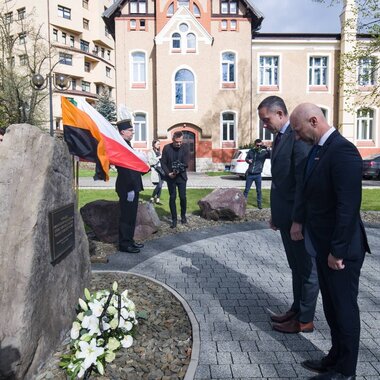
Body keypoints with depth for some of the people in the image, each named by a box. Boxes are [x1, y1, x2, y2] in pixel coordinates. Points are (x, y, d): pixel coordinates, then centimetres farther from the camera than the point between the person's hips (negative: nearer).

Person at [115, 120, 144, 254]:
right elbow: (123, 168, -21)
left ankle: (129, 240, 26)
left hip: (132, 187, 10)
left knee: (131, 216, 16)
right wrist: (130, 188, -23)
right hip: (127, 188, -10)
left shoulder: (127, 144, 16)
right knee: (126, 216, -1)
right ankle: (124, 244, 8)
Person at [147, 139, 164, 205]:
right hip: (155, 171, -6)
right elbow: (150, 162, -10)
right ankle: (152, 198, 4)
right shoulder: (150, 152, -1)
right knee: (159, 185, -13)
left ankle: (157, 200, 10)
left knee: (160, 186, 3)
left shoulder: (159, 152, 18)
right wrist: (158, 158, -12)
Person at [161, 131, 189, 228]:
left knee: (183, 197, 1)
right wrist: (168, 173, -14)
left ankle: (183, 215, 24)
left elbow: (185, 163, -8)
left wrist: (178, 170, -24)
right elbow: (163, 163, -1)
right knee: (172, 198, 0)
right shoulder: (167, 148, -3)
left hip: (181, 176, 0)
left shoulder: (185, 147, -4)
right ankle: (174, 219, 7)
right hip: (170, 177, 0)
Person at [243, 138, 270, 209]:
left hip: (258, 175, -1)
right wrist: (248, 160, -9)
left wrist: (267, 149, -35)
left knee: (259, 190, 7)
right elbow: (246, 158, 13)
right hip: (250, 174, 2)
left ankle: (259, 203, 20)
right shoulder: (251, 151, 1)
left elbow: (271, 155, -23)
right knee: (246, 189, 9)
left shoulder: (263, 152, -7)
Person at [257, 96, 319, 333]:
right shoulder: (280, 137, 12)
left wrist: (298, 220, -22)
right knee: (296, 267, 19)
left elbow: (303, 182, -22)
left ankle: (305, 320, 21)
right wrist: (275, 214, 17)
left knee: (307, 269, 7)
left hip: (298, 217, -9)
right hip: (285, 216, 9)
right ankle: (297, 309, 34)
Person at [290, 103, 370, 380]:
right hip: (323, 245, 9)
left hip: (340, 249, -9)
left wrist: (337, 250, -20)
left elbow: (349, 206, -24)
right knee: (332, 307, 20)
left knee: (344, 308, 8)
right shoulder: (318, 149, 9)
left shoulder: (343, 150, -21)